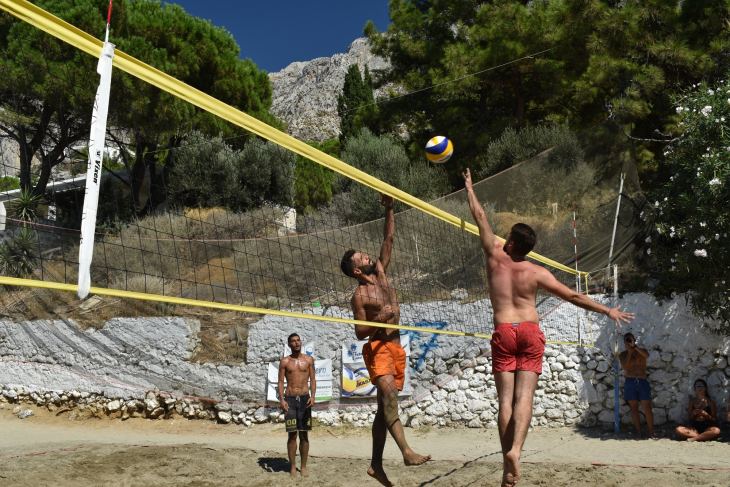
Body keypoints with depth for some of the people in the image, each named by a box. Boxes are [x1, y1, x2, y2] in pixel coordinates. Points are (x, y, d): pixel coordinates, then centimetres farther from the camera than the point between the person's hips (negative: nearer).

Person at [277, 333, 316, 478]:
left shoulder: (308, 360, 6)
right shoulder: (285, 361, 3)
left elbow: (312, 380, 6)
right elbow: (281, 381, 1)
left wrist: (313, 396, -8)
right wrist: (281, 399, -11)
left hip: (305, 398, 1)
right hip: (290, 399, -1)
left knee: (304, 434, 5)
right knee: (292, 434, 0)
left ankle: (304, 466, 14)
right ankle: (292, 466, 9)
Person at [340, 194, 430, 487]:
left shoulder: (381, 273, 10)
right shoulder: (360, 296, -7)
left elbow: (389, 239, 7)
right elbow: (360, 332, -7)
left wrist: (389, 208, 0)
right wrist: (380, 319, -22)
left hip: (396, 346, 7)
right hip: (377, 348, -7)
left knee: (385, 405, 7)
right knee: (389, 394, -27)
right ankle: (407, 451, -38)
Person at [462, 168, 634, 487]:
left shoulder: (495, 258, 1)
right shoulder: (537, 273, 0)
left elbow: (480, 218, 9)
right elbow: (573, 297, 1)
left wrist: (469, 188, 21)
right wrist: (608, 311, 10)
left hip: (503, 333, 0)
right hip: (530, 333, 0)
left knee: (506, 399, 0)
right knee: (524, 396, -5)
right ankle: (515, 449, -26)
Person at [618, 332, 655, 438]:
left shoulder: (642, 351, 7)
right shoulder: (623, 355, 7)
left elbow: (646, 355, -17)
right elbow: (625, 366, -11)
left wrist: (634, 346, -22)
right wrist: (629, 351, -11)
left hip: (642, 382, -1)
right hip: (630, 382, 1)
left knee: (647, 408, -5)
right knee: (634, 408, 4)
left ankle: (651, 432, 2)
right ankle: (638, 432, 10)